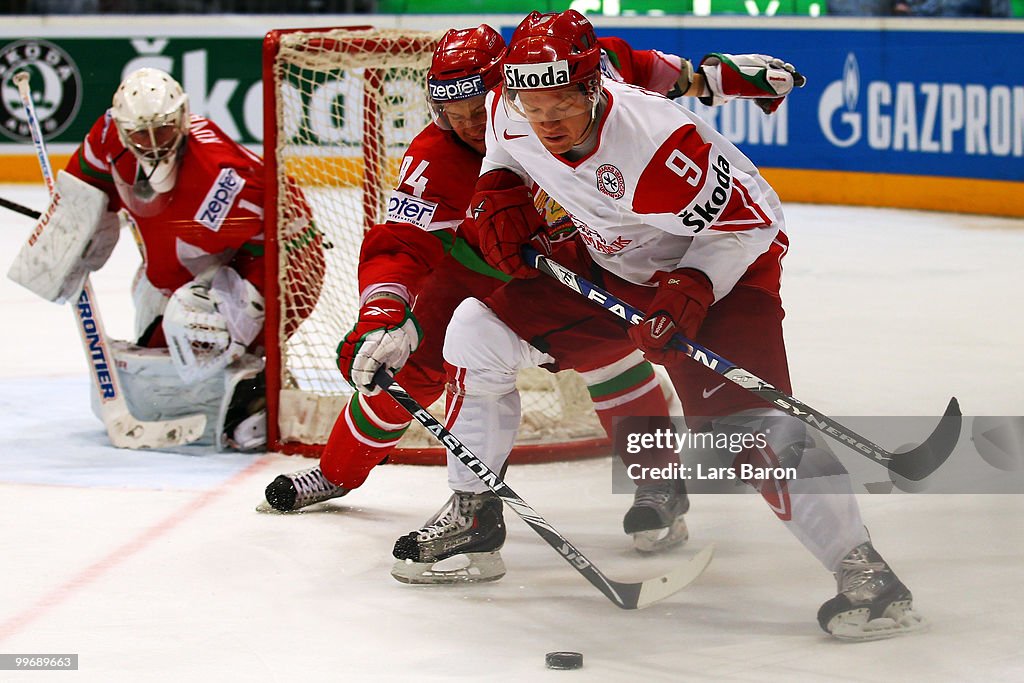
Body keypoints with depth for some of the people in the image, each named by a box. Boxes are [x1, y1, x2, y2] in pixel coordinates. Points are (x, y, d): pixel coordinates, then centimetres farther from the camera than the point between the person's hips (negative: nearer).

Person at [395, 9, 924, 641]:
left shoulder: (660, 139, -35)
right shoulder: (511, 116, -15)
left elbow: (749, 220, -26)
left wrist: (690, 291, -36)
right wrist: (499, 195, -4)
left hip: (719, 267, -7)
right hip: (610, 265, 7)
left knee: (749, 422, -26)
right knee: (479, 330, -1)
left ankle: (863, 572, -19)